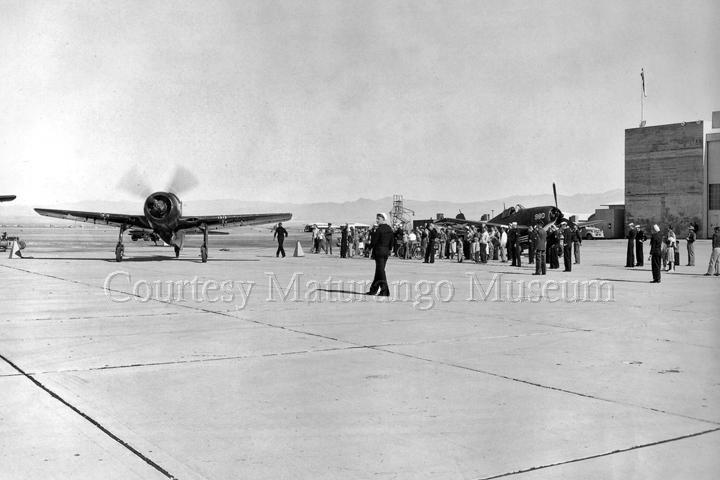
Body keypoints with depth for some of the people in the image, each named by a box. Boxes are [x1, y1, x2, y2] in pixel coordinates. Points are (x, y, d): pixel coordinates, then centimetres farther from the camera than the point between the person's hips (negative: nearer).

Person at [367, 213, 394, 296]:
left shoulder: (379, 229, -15)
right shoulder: (390, 229, 8)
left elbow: (374, 241, -13)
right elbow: (392, 240, 12)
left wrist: (369, 247, 2)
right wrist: (390, 249, 19)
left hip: (379, 251, -8)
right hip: (386, 252, 8)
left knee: (381, 271, -4)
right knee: (379, 271, 14)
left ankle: (385, 291, -6)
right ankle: (374, 289, 22)